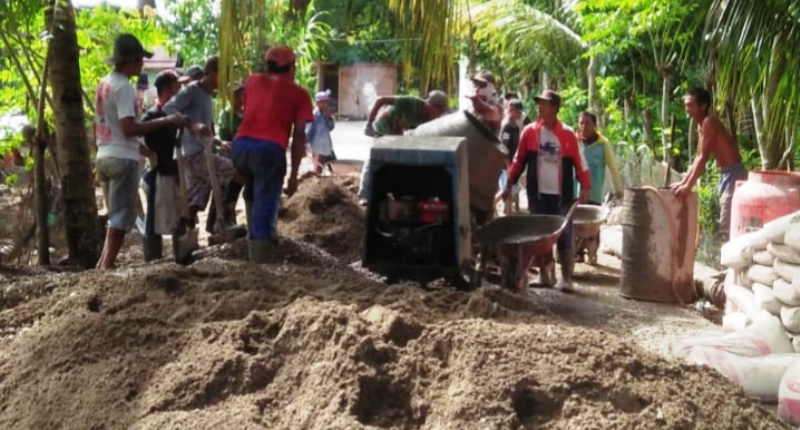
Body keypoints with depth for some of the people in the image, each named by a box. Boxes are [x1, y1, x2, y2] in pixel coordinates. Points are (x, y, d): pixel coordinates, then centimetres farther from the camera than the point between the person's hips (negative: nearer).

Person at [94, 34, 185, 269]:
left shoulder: (104, 84, 13)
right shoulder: (124, 87, -15)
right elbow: (129, 128, -22)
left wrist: (136, 145, 22)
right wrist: (166, 121, -19)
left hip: (104, 156, 9)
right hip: (122, 158, -9)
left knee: (116, 215, 17)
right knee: (122, 216, -3)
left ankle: (103, 264, 18)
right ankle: (107, 266, -3)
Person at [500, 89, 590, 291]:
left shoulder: (568, 134, -3)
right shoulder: (529, 132, 1)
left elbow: (579, 162, 0)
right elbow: (519, 160, 6)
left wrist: (585, 187, -5)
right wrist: (509, 185, 3)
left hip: (562, 195, -2)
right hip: (538, 194, 2)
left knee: (564, 237, 1)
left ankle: (566, 278, 9)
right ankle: (545, 274, 19)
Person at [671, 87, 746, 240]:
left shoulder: (709, 122, -15)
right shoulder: (701, 126, 14)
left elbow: (704, 158, -20)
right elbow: (698, 159, 19)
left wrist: (688, 186, -20)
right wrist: (682, 182, 15)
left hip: (734, 174, -10)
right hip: (726, 174, 10)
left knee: (727, 228, -12)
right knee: (725, 227, 12)